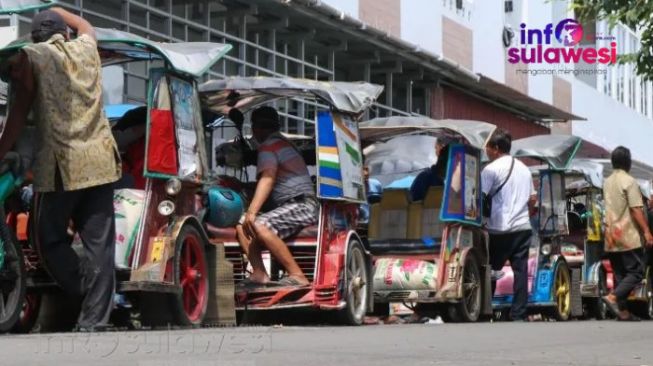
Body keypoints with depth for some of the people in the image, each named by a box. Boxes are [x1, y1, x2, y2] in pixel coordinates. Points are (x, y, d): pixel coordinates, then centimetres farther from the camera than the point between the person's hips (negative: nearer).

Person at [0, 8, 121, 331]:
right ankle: (94, 320, 1)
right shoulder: (86, 48, 15)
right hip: (100, 162, 4)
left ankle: (85, 294, 1)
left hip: (59, 165, -4)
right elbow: (85, 26, 40)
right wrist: (56, 11, 53)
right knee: (99, 244, 4)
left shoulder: (29, 57, 3)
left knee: (51, 239, 12)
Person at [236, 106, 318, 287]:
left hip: (301, 205, -10)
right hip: (289, 206, 10)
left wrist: (252, 211, -32)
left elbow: (267, 179, -22)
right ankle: (259, 274, -11)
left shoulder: (268, 146, -7)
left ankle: (297, 275, -33)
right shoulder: (284, 143, 23)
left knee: (260, 226, -31)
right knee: (243, 225, 7)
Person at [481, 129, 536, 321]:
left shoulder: (491, 169, -6)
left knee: (491, 270, 3)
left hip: (500, 229, -6)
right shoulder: (524, 169, 15)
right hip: (523, 227, 6)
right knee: (520, 271, 2)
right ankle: (519, 314, 0)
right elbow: (532, 199, 19)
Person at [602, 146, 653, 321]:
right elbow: (636, 210, -16)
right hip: (628, 237, -7)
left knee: (620, 275, 9)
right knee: (636, 272, -4)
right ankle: (613, 297, -20)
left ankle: (623, 311, 5)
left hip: (611, 237, 7)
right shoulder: (629, 182, -11)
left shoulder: (607, 182, 11)